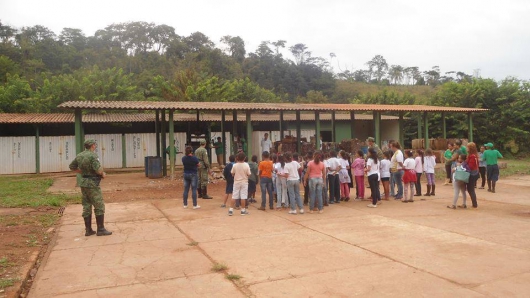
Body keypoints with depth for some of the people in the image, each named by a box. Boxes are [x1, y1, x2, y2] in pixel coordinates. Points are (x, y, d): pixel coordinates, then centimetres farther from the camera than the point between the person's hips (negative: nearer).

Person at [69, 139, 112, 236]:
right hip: (92, 184, -8)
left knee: (86, 206, 12)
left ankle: (88, 230, 16)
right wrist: (103, 174, -3)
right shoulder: (93, 155, -16)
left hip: (83, 182, 8)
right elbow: (98, 170, -23)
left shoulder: (79, 155, 7)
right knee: (99, 206, -1)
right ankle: (101, 229, 1)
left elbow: (71, 166, 18)